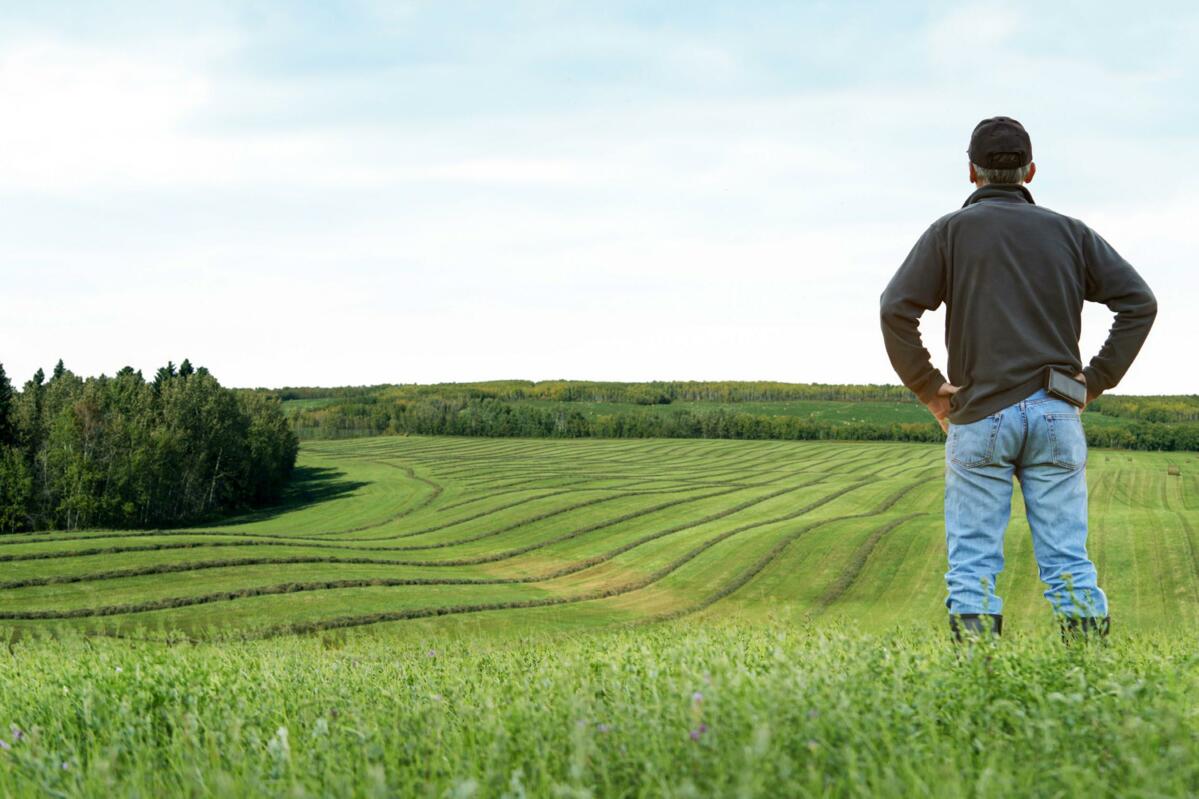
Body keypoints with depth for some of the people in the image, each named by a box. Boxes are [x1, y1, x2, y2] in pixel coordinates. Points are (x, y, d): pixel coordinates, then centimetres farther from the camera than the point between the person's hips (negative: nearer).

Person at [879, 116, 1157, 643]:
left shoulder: (952, 231, 4)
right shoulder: (1070, 233, 12)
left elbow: (896, 309, -8)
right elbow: (1139, 302, 5)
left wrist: (927, 389, 1)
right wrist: (1096, 380, 7)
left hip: (980, 416, -2)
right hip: (1056, 416, 2)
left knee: (972, 565, 0)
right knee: (1069, 561, 4)